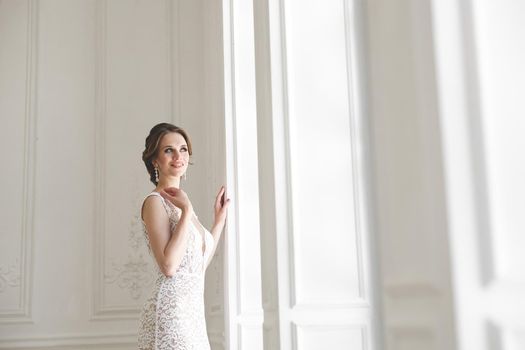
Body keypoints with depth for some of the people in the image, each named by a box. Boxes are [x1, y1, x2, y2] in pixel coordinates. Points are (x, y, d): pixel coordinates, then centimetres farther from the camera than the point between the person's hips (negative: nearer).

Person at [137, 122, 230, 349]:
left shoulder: (179, 203, 14)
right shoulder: (155, 202, -11)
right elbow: (169, 266, -23)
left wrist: (220, 219, 19)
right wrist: (187, 211, -19)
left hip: (192, 312, 8)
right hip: (170, 311, -8)